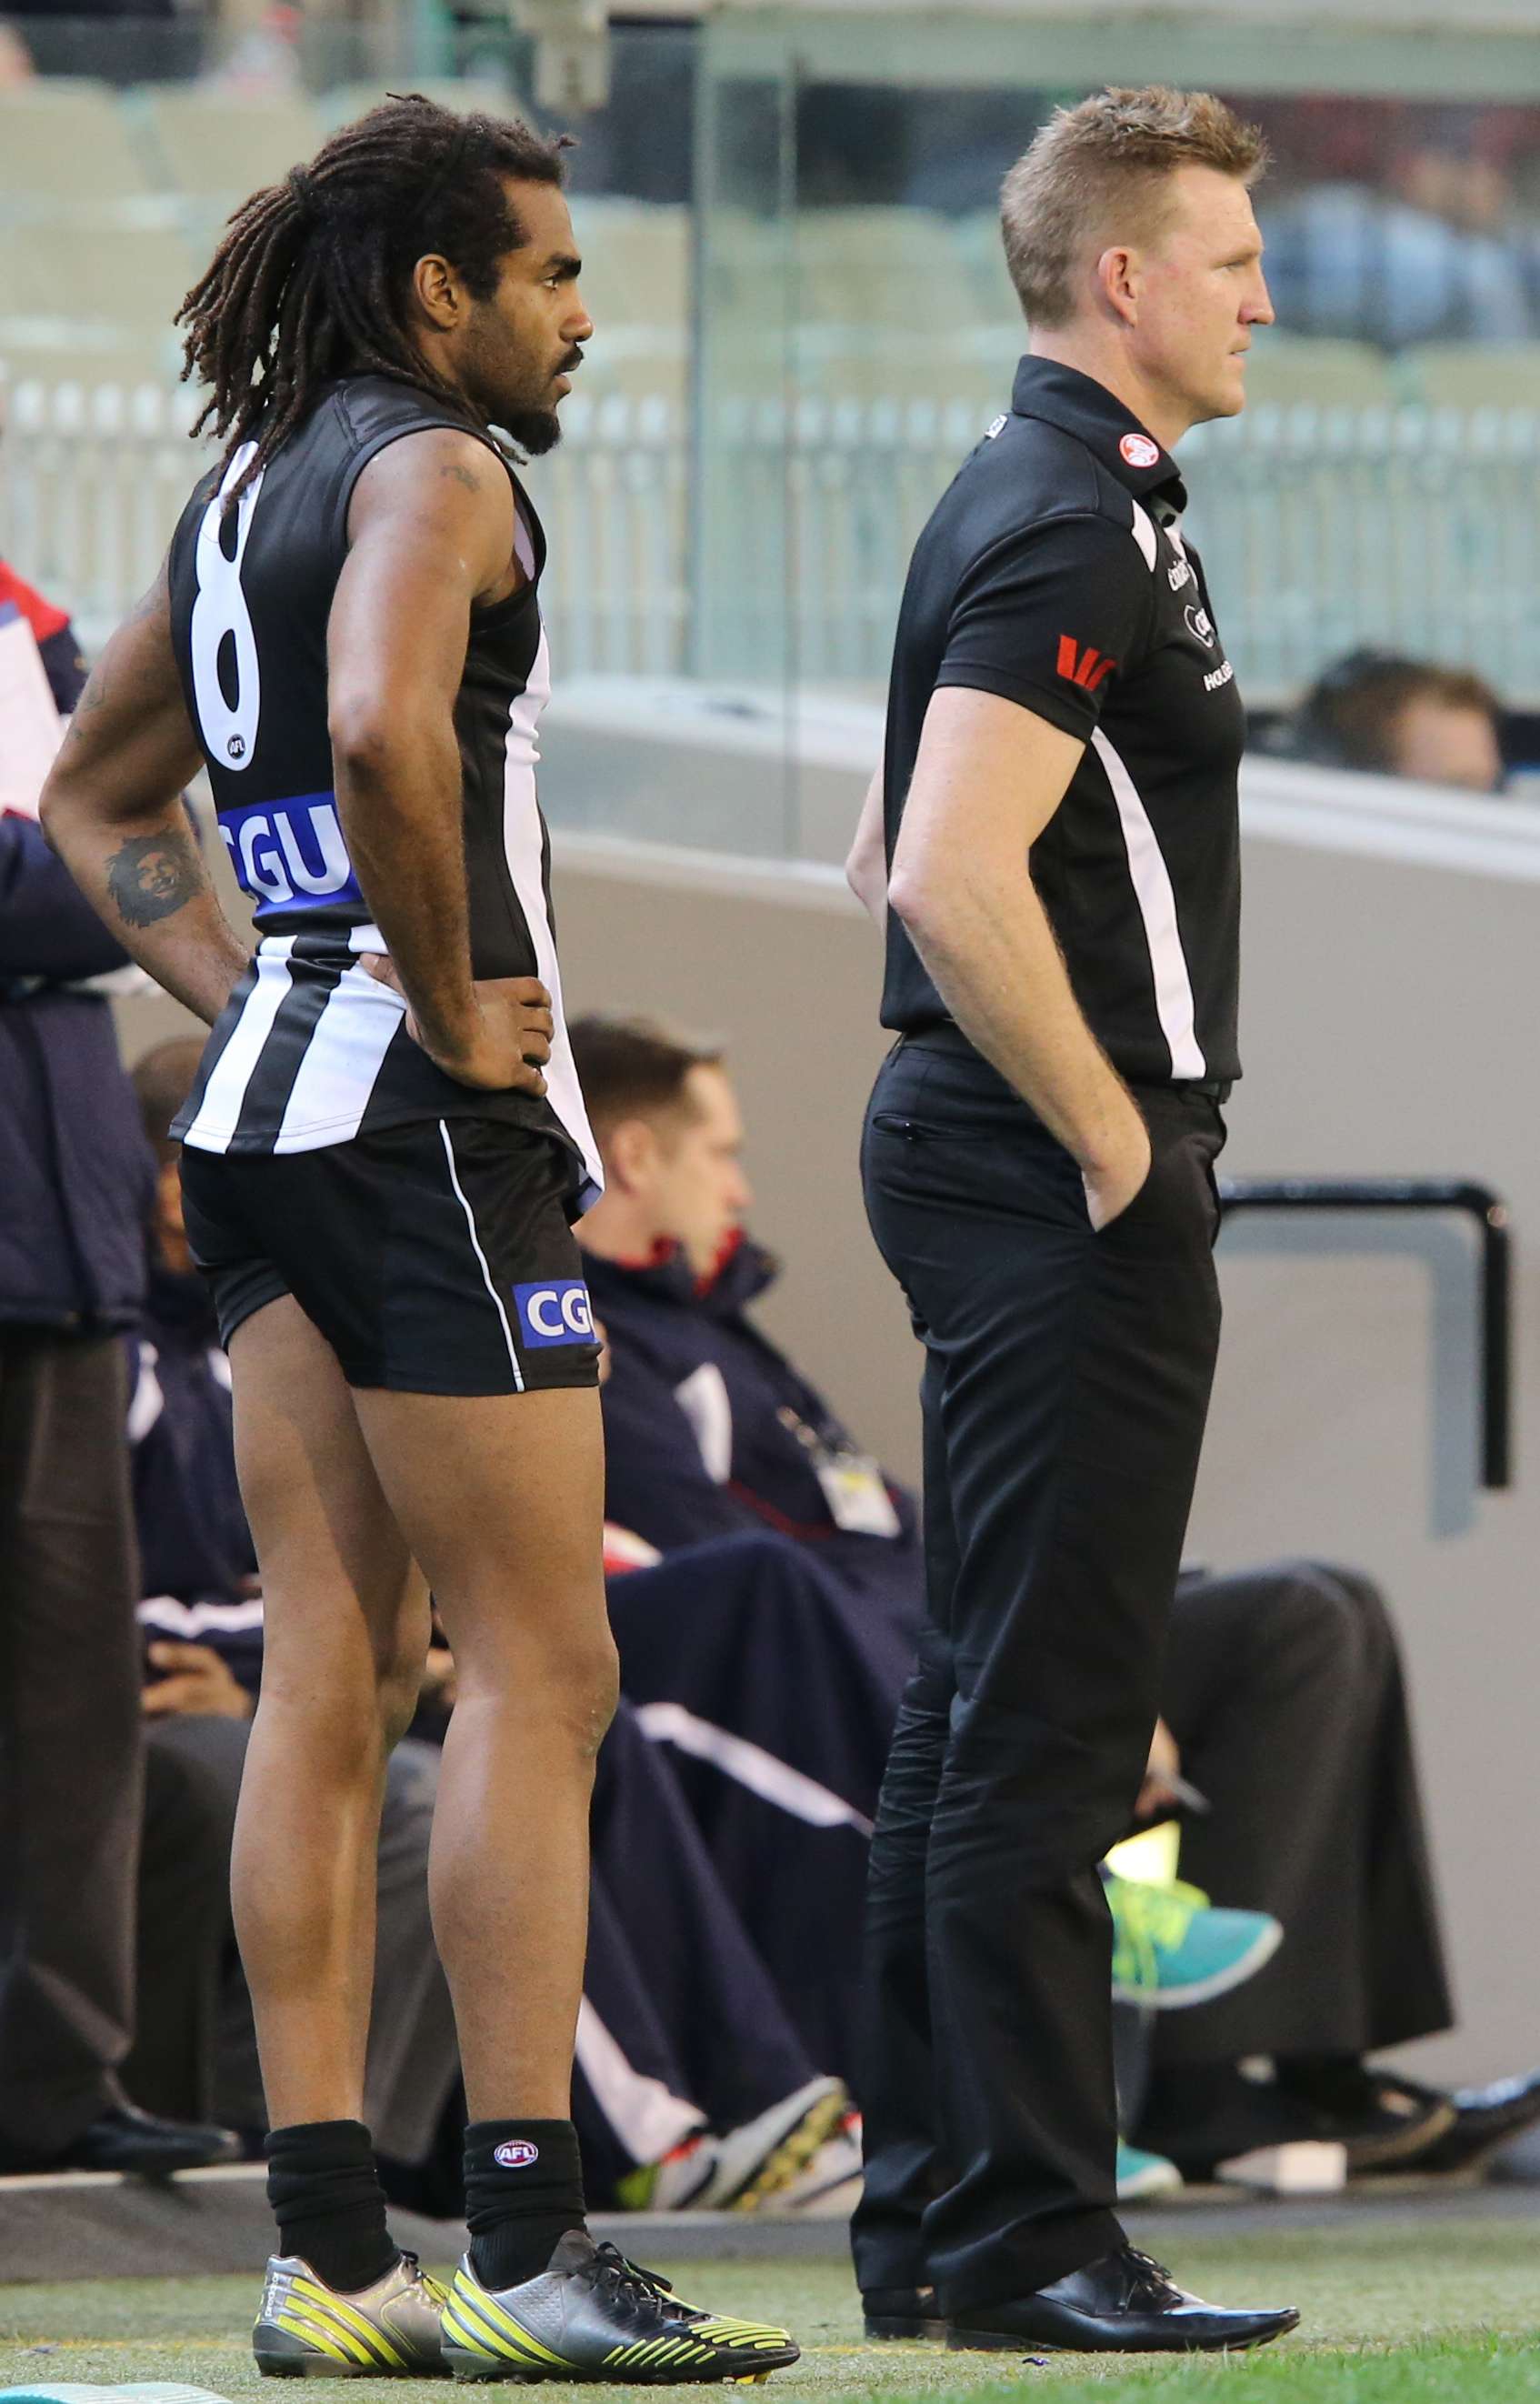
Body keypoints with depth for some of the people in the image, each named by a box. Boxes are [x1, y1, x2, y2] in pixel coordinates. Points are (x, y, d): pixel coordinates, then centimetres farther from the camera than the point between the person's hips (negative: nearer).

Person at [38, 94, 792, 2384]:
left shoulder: (240, 496, 18)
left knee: (328, 1680, 6)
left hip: (272, 1107, 9)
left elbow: (96, 798, 28)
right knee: (538, 1673, -6)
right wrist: (453, 1005, -18)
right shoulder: (434, 471, -10)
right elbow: (382, 732, -30)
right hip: (435, 1132, -9)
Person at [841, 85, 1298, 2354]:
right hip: (1074, 1203, -11)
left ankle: (927, 2209, 16)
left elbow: (892, 856, 26)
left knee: (976, 1706, 12)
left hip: (983, 1154, 11)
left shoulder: (1039, 504, 17)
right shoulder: (1071, 528, -16)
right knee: (1051, 1717, -9)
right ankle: (1025, 2243, -9)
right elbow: (952, 879, -27)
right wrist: (1115, 1138, -18)